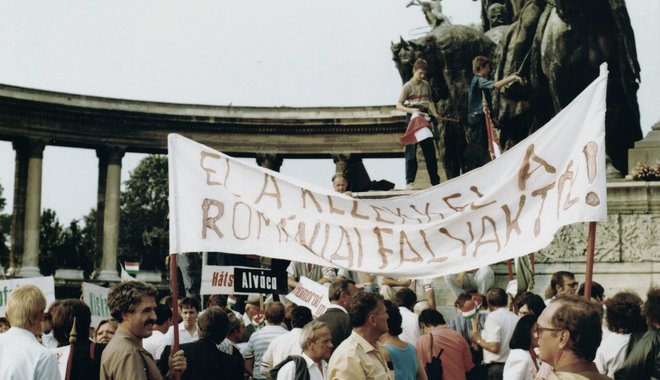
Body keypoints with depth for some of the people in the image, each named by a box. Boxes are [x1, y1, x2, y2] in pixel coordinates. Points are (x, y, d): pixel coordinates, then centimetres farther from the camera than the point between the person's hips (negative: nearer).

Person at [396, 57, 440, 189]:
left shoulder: (426, 85, 11)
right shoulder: (408, 86, -6)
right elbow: (398, 105, -11)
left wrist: (434, 113, 4)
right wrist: (412, 110, -26)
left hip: (425, 119, 6)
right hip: (413, 119, -6)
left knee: (430, 150, 9)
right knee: (411, 151, -5)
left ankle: (435, 182, 16)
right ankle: (409, 182, -2)